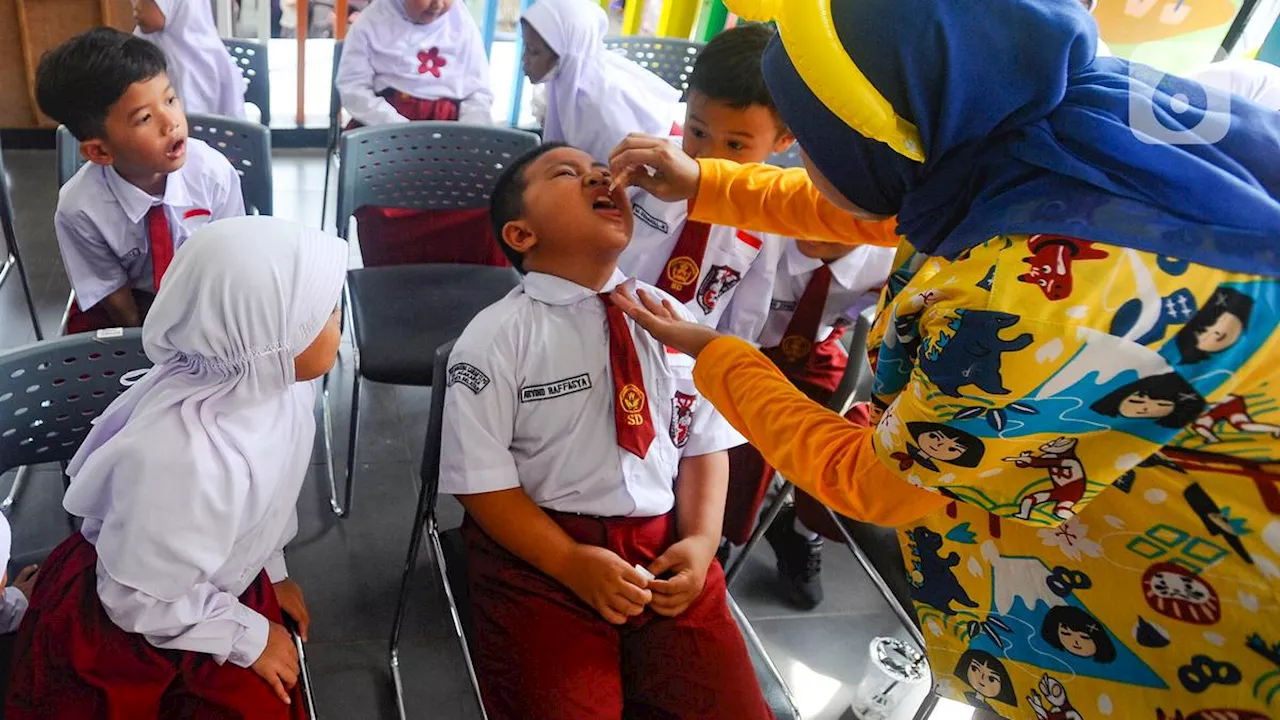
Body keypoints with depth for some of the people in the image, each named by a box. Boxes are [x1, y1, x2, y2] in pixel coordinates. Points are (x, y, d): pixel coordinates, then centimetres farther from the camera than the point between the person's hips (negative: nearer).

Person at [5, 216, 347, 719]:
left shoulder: (268, 379, -20)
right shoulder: (186, 460, -42)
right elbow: (143, 599, -25)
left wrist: (271, 571, 13)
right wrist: (247, 636, -11)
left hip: (205, 582, 6)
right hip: (126, 627, -6)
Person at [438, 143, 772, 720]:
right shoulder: (497, 337, -8)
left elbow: (704, 444, 8)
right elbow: (481, 480, -9)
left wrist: (700, 542, -6)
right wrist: (573, 563, -16)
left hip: (666, 546, 4)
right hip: (538, 551, -3)